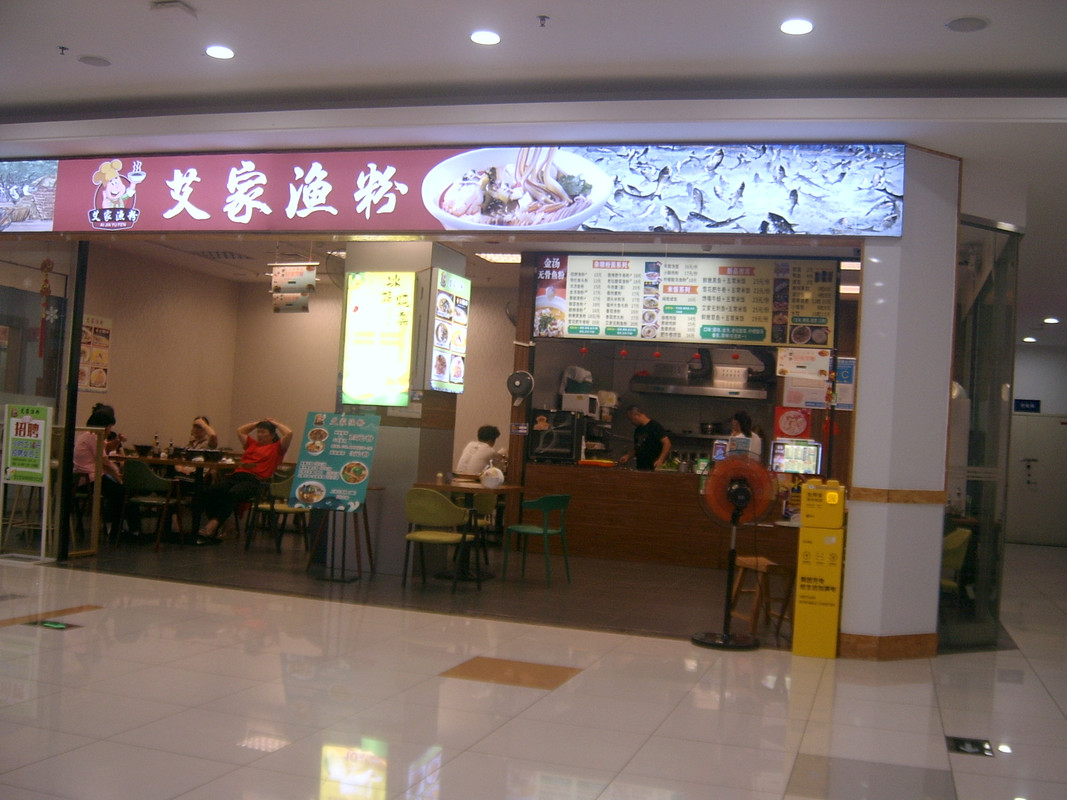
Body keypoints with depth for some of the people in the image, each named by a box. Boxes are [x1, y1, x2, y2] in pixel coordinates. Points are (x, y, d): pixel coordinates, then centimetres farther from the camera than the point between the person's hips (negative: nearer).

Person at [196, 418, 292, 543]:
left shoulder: (276, 447, 16)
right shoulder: (252, 444, 34)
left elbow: (289, 433, 0)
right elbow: (240, 431, 49)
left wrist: (275, 423, 17)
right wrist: (258, 422, 44)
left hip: (255, 480, -6)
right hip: (236, 475, 6)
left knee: (233, 494, -39)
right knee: (208, 492, -23)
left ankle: (214, 524, -42)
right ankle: (216, 529, -26)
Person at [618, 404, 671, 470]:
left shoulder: (655, 426, -9)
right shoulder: (638, 430, 17)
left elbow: (667, 444, -17)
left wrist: (660, 460, -29)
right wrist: (627, 456, 9)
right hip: (640, 468, 7)